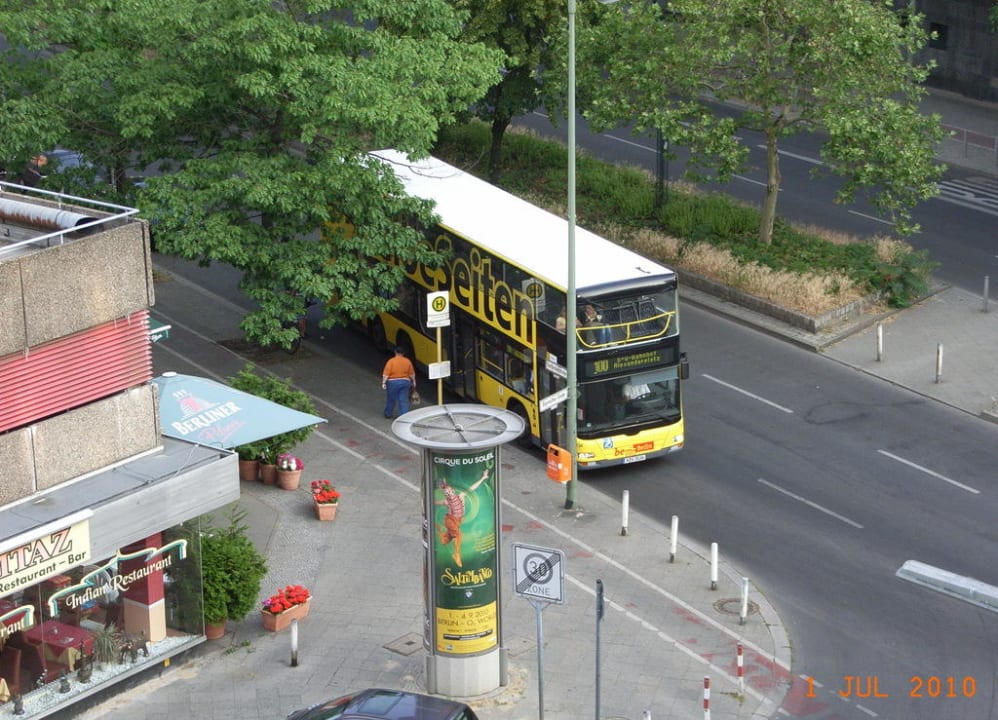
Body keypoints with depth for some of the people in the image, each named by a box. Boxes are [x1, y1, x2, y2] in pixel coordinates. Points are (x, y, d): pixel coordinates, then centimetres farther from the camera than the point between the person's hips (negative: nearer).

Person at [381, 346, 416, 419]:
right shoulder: (408, 361, 0)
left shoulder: (391, 361, -10)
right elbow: (412, 374, 5)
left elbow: (386, 374, -13)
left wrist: (383, 383, -10)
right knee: (404, 400, 3)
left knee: (391, 399, 15)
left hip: (393, 382, -2)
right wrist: (413, 382, 18)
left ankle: (388, 414, 30)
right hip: (405, 382, 2)